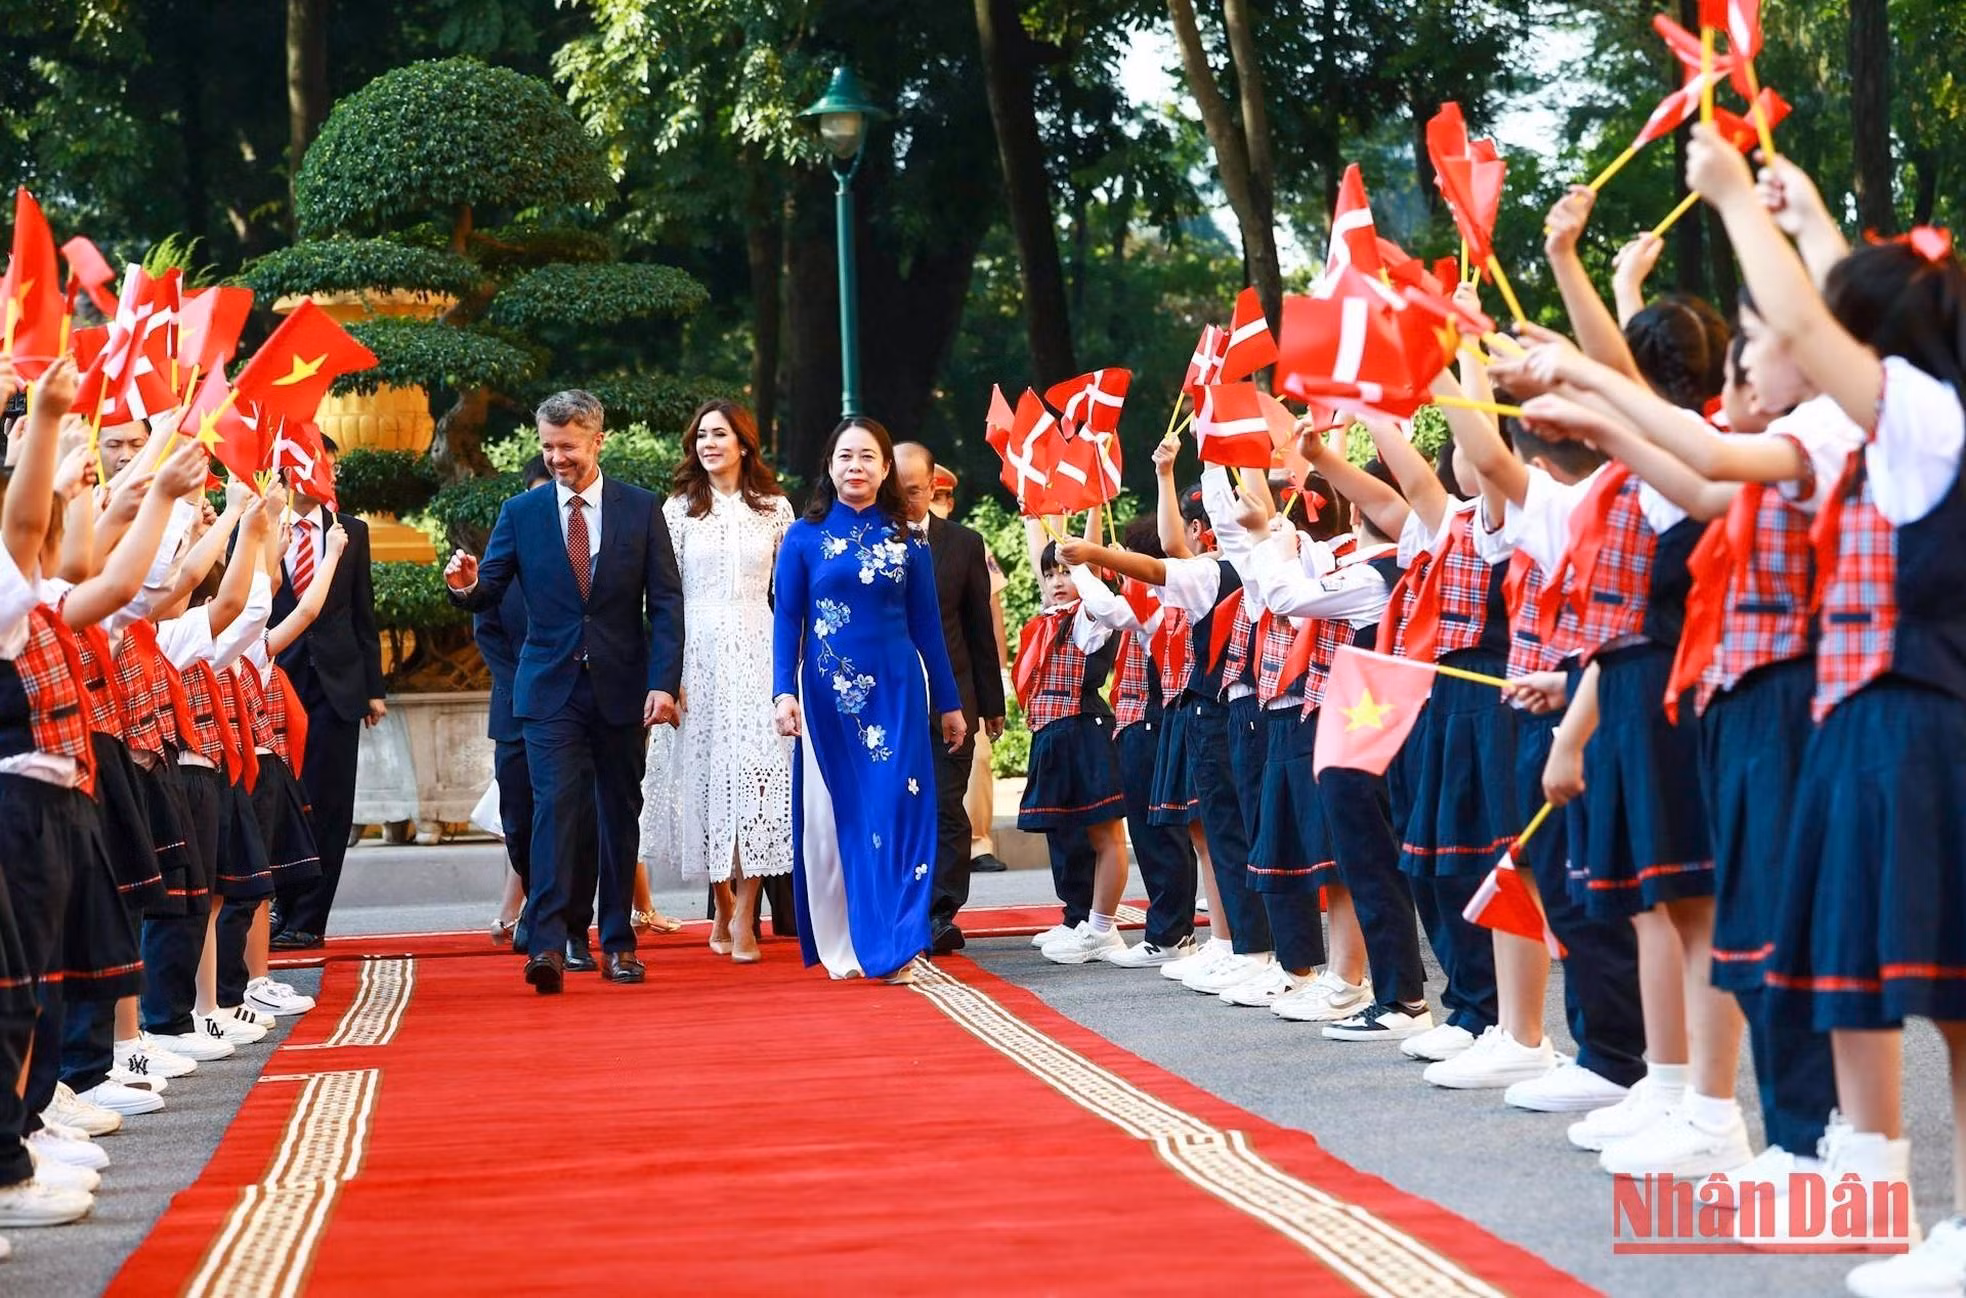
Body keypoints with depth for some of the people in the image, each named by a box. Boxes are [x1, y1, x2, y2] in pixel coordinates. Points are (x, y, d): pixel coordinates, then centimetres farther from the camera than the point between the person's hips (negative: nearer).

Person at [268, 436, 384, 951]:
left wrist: (373, 687, 7)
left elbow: (363, 613, 11)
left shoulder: (351, 531, 10)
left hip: (336, 683, 2)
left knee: (328, 806, 0)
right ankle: (286, 910, 13)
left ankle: (306, 918, 5)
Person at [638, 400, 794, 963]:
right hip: (698, 651, 0)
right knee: (707, 774, 1)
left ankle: (743, 917, -6)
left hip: (757, 652, 0)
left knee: (757, 771, -9)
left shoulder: (775, 508, 8)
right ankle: (724, 904, 17)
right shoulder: (678, 510, 6)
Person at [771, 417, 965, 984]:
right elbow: (787, 622, 0)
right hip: (829, 694, 0)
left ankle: (893, 946, -2)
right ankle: (840, 945, 12)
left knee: (896, 808, -4)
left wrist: (950, 704, 10)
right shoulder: (803, 538, 3)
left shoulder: (908, 542, 7)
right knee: (833, 814, 4)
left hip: (895, 691, 1)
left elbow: (926, 624, 9)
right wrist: (784, 692, -12)